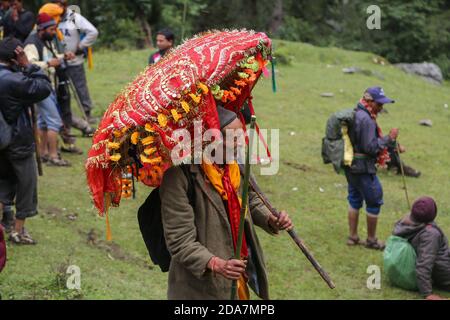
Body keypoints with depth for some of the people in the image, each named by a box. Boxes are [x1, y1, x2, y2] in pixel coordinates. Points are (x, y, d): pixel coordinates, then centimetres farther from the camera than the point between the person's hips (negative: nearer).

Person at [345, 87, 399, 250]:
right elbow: (370, 147, -24)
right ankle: (371, 240, 13)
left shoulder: (355, 114, 9)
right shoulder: (366, 120, -22)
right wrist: (389, 139, -17)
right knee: (374, 202, 3)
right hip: (363, 168, -10)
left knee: (355, 200, 17)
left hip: (351, 166, 10)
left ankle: (353, 237, 25)